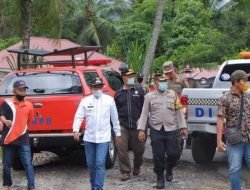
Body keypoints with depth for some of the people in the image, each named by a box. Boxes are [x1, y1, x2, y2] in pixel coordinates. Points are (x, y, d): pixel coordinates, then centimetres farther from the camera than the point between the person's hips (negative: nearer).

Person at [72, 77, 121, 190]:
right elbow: (78, 117, -3)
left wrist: (118, 134, 12)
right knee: (91, 164, 11)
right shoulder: (85, 101, 3)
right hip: (89, 137, 2)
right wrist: (76, 130, -19)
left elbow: (115, 118, 8)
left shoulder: (109, 100, 1)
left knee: (100, 163, -11)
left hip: (103, 137, -2)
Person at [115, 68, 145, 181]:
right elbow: (115, 110, 13)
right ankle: (125, 172, 2)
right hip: (122, 125, 0)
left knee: (138, 149, 7)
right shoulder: (118, 93, 10)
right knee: (121, 149, -7)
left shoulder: (139, 91, 6)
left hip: (136, 125, 0)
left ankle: (137, 167, 33)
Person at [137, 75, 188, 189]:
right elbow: (144, 114, 3)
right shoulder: (149, 96, 4)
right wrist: (141, 129, -3)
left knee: (174, 154, -1)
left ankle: (169, 169, 30)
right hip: (156, 131, -1)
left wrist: (183, 127, 6)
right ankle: (160, 178, 17)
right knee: (158, 156, 0)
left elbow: (178, 112, 10)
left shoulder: (173, 95, 8)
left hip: (171, 130, 1)